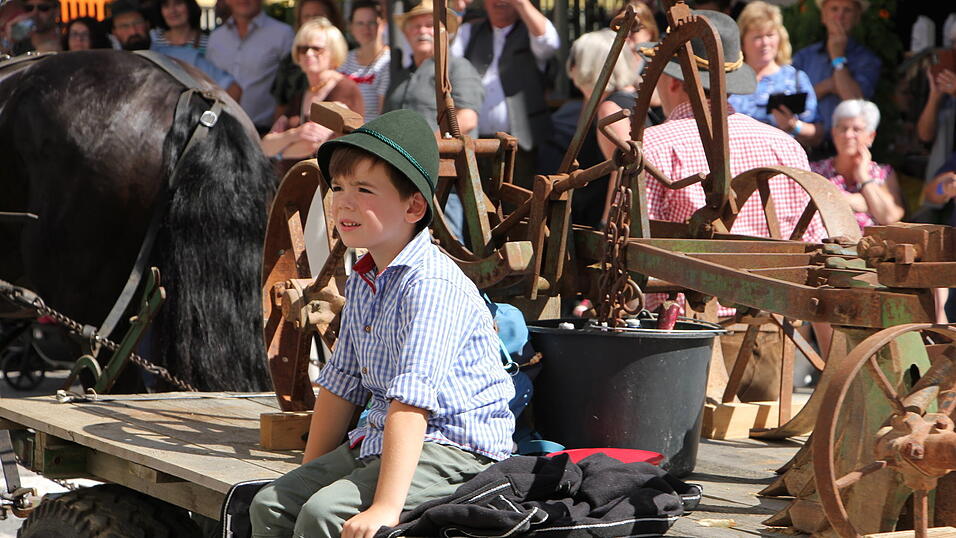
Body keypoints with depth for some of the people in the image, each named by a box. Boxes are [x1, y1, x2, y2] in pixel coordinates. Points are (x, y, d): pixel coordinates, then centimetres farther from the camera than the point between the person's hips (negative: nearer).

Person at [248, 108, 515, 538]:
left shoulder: (431, 285, -22)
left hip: (451, 449, -10)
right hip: (378, 437, 10)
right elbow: (342, 383, 18)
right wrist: (311, 473, 15)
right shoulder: (362, 281, 9)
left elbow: (412, 402, -30)